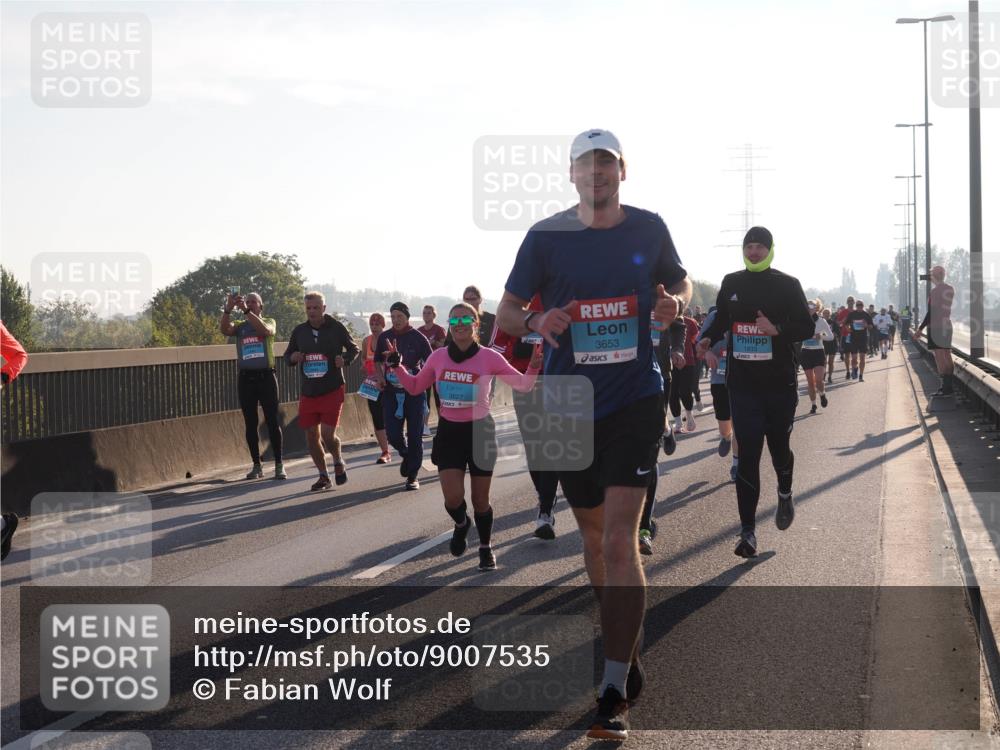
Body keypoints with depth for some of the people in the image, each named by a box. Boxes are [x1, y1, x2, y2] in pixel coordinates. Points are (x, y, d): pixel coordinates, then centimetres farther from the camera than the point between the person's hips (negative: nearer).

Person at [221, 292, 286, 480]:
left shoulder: (269, 322, 7)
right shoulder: (239, 327, 12)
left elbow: (265, 330, -17)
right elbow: (224, 330, -9)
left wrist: (246, 311, -24)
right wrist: (228, 309, -24)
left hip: (266, 376, -3)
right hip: (245, 378, 3)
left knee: (272, 422, -3)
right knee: (250, 424, 4)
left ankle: (279, 465, 0)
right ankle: (257, 466, 11)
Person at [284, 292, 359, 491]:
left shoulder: (337, 328, -4)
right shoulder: (299, 331, 4)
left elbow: (354, 348, 8)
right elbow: (287, 355, 15)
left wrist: (345, 359, -13)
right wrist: (293, 358, -9)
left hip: (332, 390, -4)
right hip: (307, 393, 4)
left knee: (328, 434, -12)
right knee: (311, 436, 5)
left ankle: (338, 462, 20)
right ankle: (323, 476, 22)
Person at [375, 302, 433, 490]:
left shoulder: (418, 338, -3)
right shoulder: (384, 337, 6)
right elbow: (378, 361, 19)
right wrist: (381, 377, 2)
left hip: (414, 392, -2)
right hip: (391, 392, 3)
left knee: (415, 435, -1)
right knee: (392, 434, -3)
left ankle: (412, 476, 8)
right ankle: (406, 455, 30)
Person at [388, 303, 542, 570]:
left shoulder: (489, 357, -11)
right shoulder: (438, 357, -3)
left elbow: (523, 385, -6)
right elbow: (415, 387, 10)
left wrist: (533, 368, -25)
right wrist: (397, 366, -2)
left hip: (480, 430, -1)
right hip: (448, 431, 1)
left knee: (480, 499, 6)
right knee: (453, 497, -11)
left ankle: (486, 548, 31)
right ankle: (461, 524, 26)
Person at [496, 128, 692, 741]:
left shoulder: (649, 229, 1)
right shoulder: (546, 237, -1)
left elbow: (681, 281, 18)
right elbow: (506, 312, 5)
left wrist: (674, 301, -6)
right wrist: (537, 321, -18)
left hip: (636, 399, -2)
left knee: (620, 539, -13)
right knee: (594, 535, 15)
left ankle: (615, 691, -12)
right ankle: (627, 653, 36)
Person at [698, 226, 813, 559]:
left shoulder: (787, 284, -2)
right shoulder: (731, 283, 6)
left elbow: (807, 328, -3)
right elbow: (721, 319, 20)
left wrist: (777, 330, -21)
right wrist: (708, 339, -1)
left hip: (780, 383, -1)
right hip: (742, 384, 1)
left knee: (779, 446, 11)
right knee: (747, 454, -5)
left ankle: (785, 494, 45)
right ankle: (748, 531, -4)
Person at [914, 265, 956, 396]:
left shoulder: (935, 291, -14)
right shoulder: (950, 289, 10)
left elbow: (930, 312, -17)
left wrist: (920, 329, -14)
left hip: (936, 327, -8)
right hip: (947, 326, 8)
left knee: (939, 357, -8)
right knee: (947, 356, 12)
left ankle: (946, 388, -12)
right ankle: (950, 386, 14)